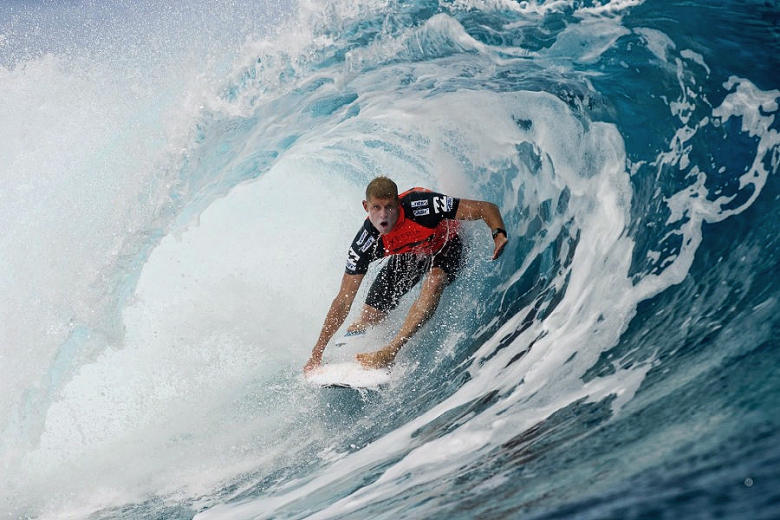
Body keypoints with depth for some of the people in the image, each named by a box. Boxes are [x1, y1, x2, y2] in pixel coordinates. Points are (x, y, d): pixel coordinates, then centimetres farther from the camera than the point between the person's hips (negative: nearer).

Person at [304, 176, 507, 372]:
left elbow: (487, 208, -32)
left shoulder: (421, 204, -40)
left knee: (433, 283, -36)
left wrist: (499, 234, -54)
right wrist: (317, 352, -28)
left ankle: (389, 352, -35)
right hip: (406, 255, 3)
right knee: (368, 319, -4)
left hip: (443, 246, -2)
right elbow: (343, 301, -25)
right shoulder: (366, 243, -30)